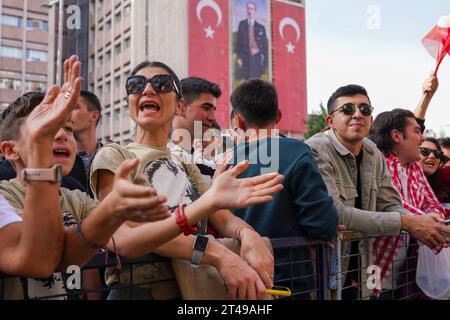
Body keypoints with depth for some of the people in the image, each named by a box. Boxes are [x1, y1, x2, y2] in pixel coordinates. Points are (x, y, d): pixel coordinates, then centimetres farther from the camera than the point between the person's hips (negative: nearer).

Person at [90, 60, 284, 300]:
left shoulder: (187, 166, 13)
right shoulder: (113, 157, -3)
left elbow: (225, 219, 3)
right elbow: (126, 238, -18)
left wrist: (248, 235, -20)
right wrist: (216, 254, -28)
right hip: (138, 290, -4)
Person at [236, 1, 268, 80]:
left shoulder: (260, 27, 7)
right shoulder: (242, 24, 9)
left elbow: (265, 46, 7)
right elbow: (238, 42, 7)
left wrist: (265, 60, -1)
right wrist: (239, 57, -2)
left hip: (256, 58, -1)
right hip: (245, 58, 1)